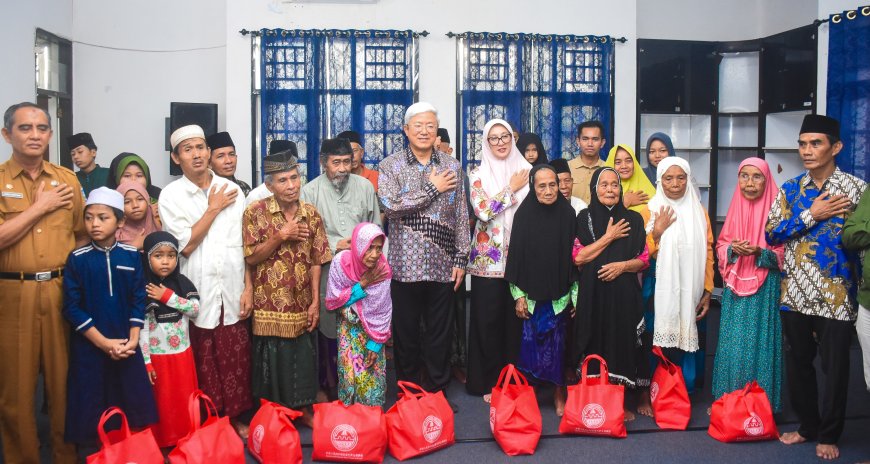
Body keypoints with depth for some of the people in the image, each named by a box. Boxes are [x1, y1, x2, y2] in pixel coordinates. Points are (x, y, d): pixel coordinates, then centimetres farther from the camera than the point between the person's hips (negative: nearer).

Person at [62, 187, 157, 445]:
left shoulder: (131, 255, 0)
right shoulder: (77, 258, -6)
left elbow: (139, 300, 2)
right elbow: (72, 308, -7)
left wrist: (132, 340, -8)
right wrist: (104, 342, -12)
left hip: (127, 346, 1)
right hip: (90, 347, -1)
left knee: (133, 406, 7)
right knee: (91, 410, 6)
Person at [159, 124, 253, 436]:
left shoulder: (232, 190, 6)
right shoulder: (171, 195, -1)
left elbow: (246, 243, 7)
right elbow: (186, 245, -10)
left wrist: (249, 287, 2)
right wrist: (213, 209, -7)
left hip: (232, 292, 2)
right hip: (198, 294, -2)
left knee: (235, 360, 7)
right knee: (204, 364, 7)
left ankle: (236, 418, 23)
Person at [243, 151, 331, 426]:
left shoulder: (311, 213, 2)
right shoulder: (256, 212, -7)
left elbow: (316, 261, 3)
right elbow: (251, 258, -8)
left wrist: (315, 302, -1)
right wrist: (280, 236, -18)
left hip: (302, 306, 3)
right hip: (270, 306, -2)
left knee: (303, 359, 12)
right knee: (272, 361, 7)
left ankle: (304, 409, 30)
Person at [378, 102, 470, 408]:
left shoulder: (452, 166, 7)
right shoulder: (390, 166, 1)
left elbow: (461, 216, 7)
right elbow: (391, 206, -15)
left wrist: (461, 258, 2)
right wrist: (432, 188, -11)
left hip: (443, 265, 2)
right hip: (406, 265, -1)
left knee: (441, 333, 9)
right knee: (406, 333, 9)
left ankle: (437, 390, 25)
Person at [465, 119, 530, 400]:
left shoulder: (525, 170, 8)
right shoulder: (478, 174, 1)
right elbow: (482, 211, -13)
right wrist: (511, 189, -7)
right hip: (488, 258, -2)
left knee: (515, 320, 7)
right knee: (488, 321, 2)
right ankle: (488, 383, 16)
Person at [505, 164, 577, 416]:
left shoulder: (568, 214, 1)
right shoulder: (524, 214, -2)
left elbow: (575, 255, 4)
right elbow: (515, 256, -1)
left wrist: (576, 295, 1)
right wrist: (518, 295, -4)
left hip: (560, 296, 1)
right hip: (531, 295, -1)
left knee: (558, 345, 6)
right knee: (531, 345, 2)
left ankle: (560, 394, 22)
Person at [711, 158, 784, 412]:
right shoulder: (736, 209, 8)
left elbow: (783, 253, -3)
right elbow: (720, 245, 12)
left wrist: (759, 252, -21)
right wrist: (733, 249, -10)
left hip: (765, 289, -4)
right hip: (735, 287, 4)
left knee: (758, 343, -1)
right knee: (732, 343, 7)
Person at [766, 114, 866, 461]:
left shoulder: (857, 189, -2)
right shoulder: (789, 190, 6)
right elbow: (771, 233, -2)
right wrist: (811, 215, -12)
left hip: (836, 296, -3)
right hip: (795, 293, 3)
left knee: (835, 367, 7)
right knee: (797, 363, 13)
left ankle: (828, 435, 24)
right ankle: (808, 425, 31)